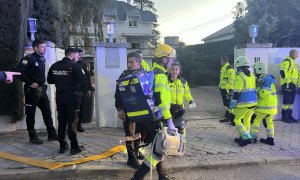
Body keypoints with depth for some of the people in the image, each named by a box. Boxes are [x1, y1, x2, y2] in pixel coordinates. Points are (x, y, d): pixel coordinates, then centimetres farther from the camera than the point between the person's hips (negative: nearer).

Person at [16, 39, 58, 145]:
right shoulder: (29, 58, -11)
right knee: (31, 114, 3)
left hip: (42, 90, 8)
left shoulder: (42, 59, 12)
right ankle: (33, 137, 13)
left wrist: (42, 83, 10)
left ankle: (52, 134, 17)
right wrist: (30, 83, -20)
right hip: (32, 91, -8)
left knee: (47, 112, 9)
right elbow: (19, 72, -21)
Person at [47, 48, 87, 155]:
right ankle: (74, 147, 4)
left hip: (60, 97, 6)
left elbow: (49, 80, 15)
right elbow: (82, 80, -15)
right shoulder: (74, 66, -11)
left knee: (61, 122, 12)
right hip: (72, 97, -5)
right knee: (72, 122, -1)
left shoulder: (54, 66, 7)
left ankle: (62, 146, 20)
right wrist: (83, 91, 3)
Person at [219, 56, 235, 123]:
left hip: (227, 89, -10)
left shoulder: (229, 69, -16)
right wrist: (220, 86, 25)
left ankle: (228, 117, -1)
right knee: (225, 103, 15)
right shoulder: (223, 68, 17)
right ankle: (227, 116, 24)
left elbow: (231, 80, -21)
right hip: (223, 88, 10)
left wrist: (229, 89, -24)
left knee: (227, 103, -7)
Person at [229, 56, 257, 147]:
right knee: (247, 120, 17)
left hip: (243, 104, -8)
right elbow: (254, 90, 15)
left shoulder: (240, 76, -17)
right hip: (252, 103, 8)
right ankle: (243, 137, 26)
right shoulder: (252, 75, 8)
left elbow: (236, 93, -19)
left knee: (237, 120, 6)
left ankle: (247, 138, -1)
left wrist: (231, 106, -11)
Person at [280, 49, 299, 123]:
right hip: (287, 84, -10)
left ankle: (289, 116, 19)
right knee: (286, 101, -8)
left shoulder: (292, 62, 22)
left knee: (291, 101, 12)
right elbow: (282, 72, -21)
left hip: (293, 85, 10)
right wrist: (288, 80, -22)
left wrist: (296, 83, 23)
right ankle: (284, 116, -3)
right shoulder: (286, 61, -10)